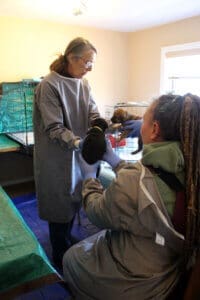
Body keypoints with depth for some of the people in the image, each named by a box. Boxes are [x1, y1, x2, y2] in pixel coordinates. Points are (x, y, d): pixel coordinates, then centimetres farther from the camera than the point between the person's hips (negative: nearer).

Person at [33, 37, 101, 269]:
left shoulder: (83, 84, 5)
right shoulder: (49, 85, -17)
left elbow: (93, 114, 2)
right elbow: (54, 129, -21)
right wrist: (80, 143, -33)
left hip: (77, 155, 7)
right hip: (57, 159, -6)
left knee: (74, 202, 19)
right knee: (61, 208, 8)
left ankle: (68, 244, 44)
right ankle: (61, 260, 31)